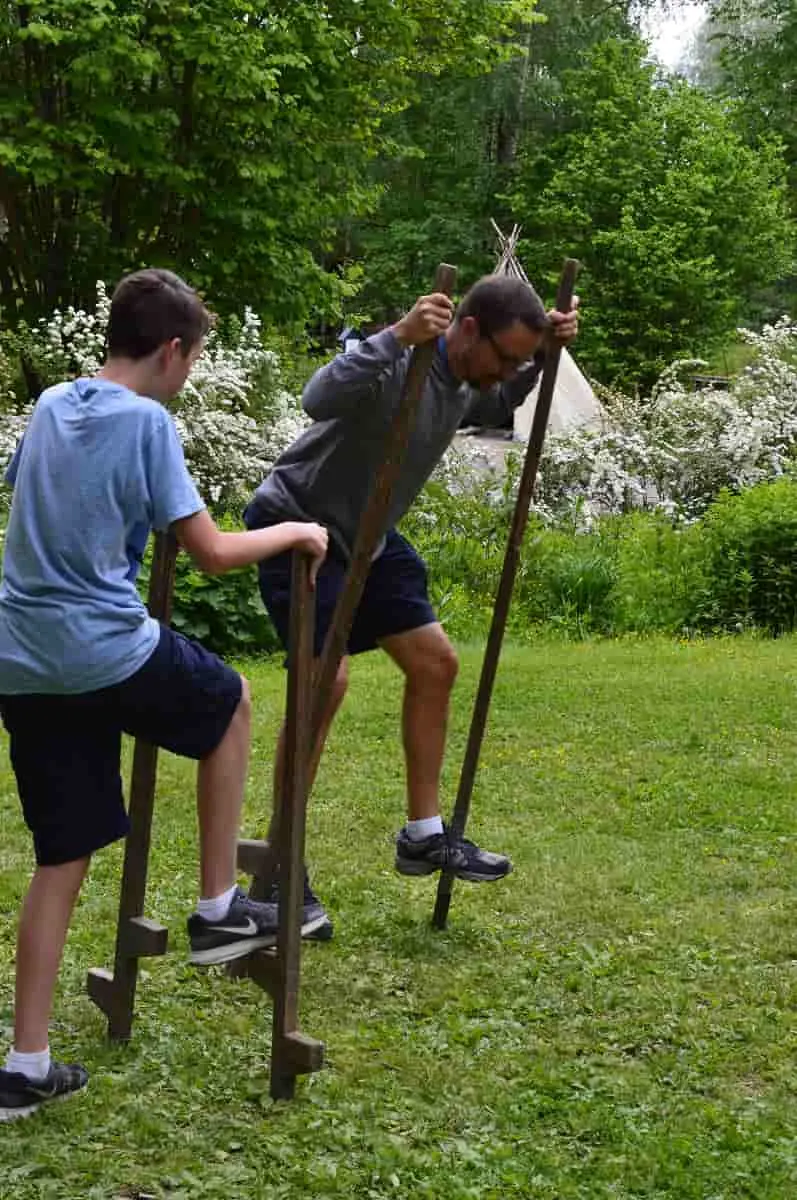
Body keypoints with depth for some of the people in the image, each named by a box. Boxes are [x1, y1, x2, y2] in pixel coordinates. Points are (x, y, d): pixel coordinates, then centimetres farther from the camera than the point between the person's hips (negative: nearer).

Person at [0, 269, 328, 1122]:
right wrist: (294, 533, 5)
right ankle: (217, 910, 24)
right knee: (231, 704, 22)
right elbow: (212, 554, -11)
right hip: (106, 649, -7)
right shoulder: (147, 421, -9)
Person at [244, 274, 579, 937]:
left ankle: (424, 835, 19)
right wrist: (397, 335, -55)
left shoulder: (468, 384, -2)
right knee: (325, 679, -18)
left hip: (366, 535, 9)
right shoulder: (396, 364, -29)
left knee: (435, 662, 8)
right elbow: (319, 398, -47)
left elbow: (499, 408, 22)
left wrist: (544, 355, 5)